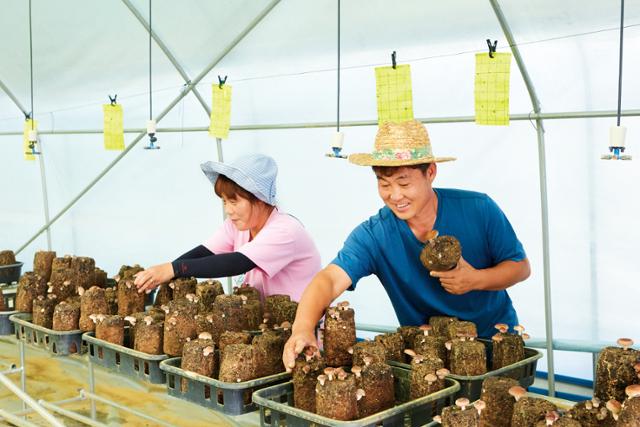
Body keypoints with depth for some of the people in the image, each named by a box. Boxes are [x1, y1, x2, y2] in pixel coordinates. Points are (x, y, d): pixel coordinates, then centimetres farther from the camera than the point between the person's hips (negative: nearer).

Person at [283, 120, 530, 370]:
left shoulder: (478, 210, -13)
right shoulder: (372, 236, -15)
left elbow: (520, 266, -2)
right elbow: (330, 279, -30)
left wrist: (476, 279, -23)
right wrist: (303, 328, -50)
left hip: (495, 339, -2)